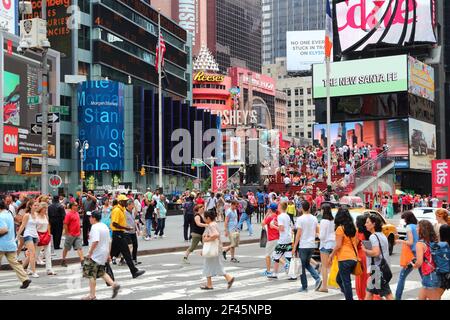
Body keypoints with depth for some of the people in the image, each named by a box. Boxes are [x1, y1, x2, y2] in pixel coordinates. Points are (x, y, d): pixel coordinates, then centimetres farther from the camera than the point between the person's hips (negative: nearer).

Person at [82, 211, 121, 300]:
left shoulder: (95, 227, -17)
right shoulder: (105, 226, 12)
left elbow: (95, 241, -28)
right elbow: (108, 241, 16)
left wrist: (90, 252, -22)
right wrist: (108, 254, 21)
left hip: (96, 255, -9)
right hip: (104, 254, 9)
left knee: (91, 274, -1)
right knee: (101, 272, 20)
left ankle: (92, 295, 3)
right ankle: (114, 284, 6)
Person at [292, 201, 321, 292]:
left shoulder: (300, 219, -12)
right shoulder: (314, 218, 5)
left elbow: (299, 234, -14)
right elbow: (317, 231, 13)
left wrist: (294, 247, -9)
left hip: (303, 245, -6)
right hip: (312, 245, 6)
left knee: (302, 266, 5)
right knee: (307, 264, 21)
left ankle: (304, 287, 9)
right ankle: (317, 278, 0)